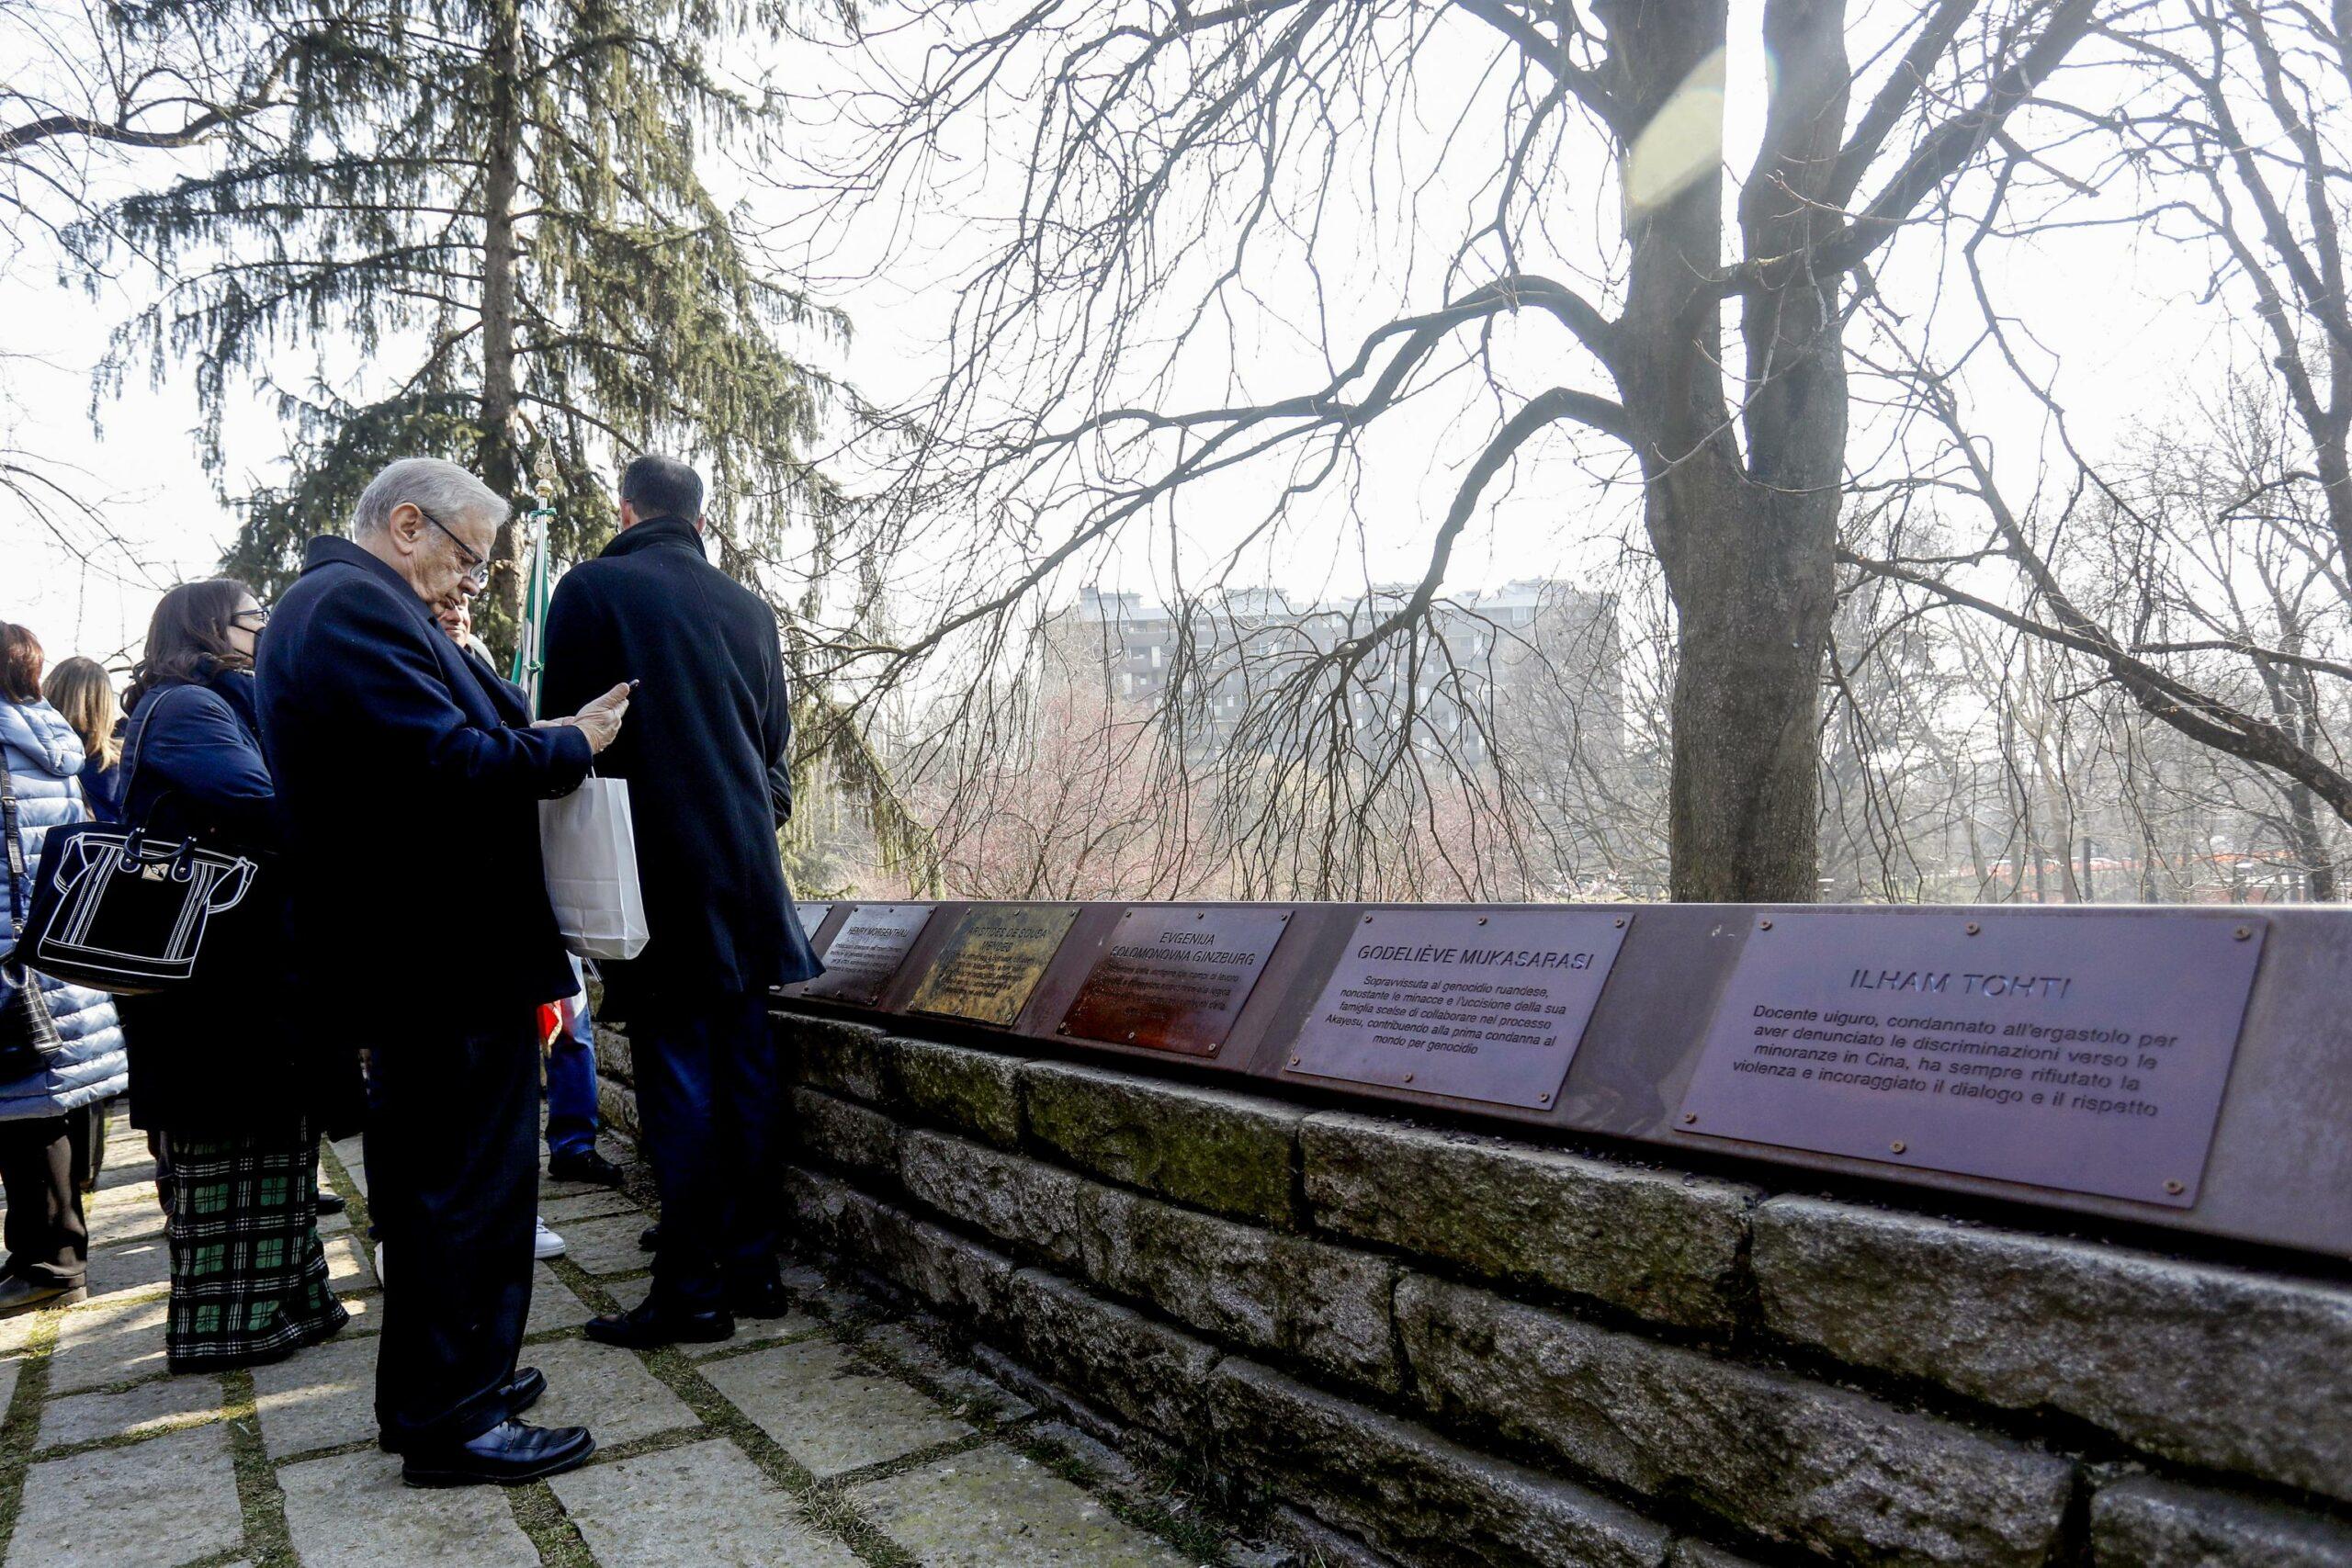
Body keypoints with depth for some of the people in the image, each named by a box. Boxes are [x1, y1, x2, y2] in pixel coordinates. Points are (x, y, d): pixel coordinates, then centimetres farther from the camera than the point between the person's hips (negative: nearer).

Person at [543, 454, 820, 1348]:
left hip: (655, 871, -5)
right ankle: (750, 1266, 18)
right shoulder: (748, 608, 10)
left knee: (677, 1075, -2)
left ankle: (691, 1289, 4)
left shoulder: (592, 589, -4)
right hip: (744, 868, 5)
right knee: (745, 1067, 9)